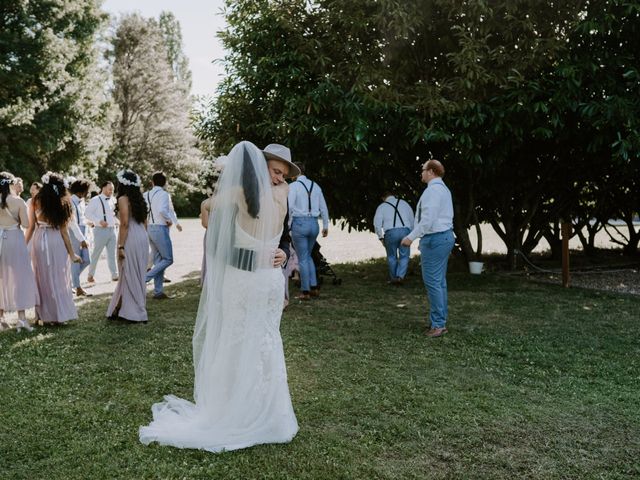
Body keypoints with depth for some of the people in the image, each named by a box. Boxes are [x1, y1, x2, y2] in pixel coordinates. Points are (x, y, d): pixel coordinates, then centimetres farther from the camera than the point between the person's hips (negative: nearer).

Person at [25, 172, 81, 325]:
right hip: (56, 242, -1)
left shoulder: (36, 201, 0)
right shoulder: (61, 203, -1)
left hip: (39, 242, 1)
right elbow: (63, 231, -1)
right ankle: (59, 314, 9)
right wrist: (71, 253, 4)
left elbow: (31, 226, -1)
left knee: (43, 278, 10)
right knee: (58, 278, 8)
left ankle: (46, 315, 12)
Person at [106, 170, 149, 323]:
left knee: (129, 275, 0)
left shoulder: (123, 199, -8)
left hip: (130, 239, -8)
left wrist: (121, 246, -16)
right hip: (143, 238, 8)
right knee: (138, 275, 13)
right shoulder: (139, 199, 14)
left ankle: (133, 312, 4)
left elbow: (125, 223, -16)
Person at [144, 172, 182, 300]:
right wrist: (169, 220, -10)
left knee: (158, 260, 12)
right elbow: (162, 210, -27)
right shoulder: (164, 194, -11)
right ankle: (145, 278, -11)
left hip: (149, 228, 8)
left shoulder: (146, 195, 9)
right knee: (168, 259, 1)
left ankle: (158, 291, 13)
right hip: (160, 228, -8)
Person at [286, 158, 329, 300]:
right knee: (308, 256, 20)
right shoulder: (315, 186, 11)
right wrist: (325, 226, 19)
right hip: (314, 223, 5)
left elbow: (289, 207, -16)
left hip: (299, 223, -5)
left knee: (302, 258, 3)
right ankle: (314, 287, 13)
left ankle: (305, 292, 7)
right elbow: (324, 208, 12)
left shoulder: (293, 186, -5)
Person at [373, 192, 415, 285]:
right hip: (405, 231, 1)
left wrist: (381, 237, 9)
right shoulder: (403, 203, 19)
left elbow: (377, 223, 3)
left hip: (390, 233, -1)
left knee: (392, 257, 16)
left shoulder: (382, 206, 13)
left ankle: (394, 278, 22)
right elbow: (412, 219, 16)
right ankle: (400, 276, -5)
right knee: (404, 256, 11)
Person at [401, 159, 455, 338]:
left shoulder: (433, 190, -15)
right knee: (440, 281, 12)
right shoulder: (444, 189, 18)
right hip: (445, 236, 11)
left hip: (434, 238, -11)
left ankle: (438, 324, -5)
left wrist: (411, 237, -23)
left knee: (432, 281, -7)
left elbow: (428, 219, -24)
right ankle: (441, 321, 17)